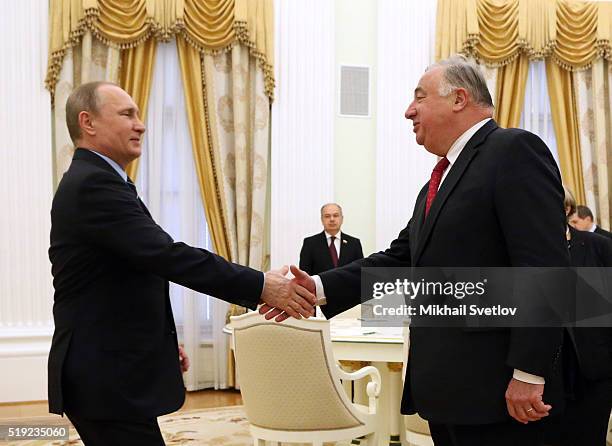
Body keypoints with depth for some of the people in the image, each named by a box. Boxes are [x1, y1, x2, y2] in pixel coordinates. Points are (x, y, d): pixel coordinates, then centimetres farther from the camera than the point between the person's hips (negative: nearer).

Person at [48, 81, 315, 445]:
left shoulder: (95, 182, 16)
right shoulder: (93, 184, -18)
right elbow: (167, 255, -26)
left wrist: (160, 341, 20)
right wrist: (260, 286, -25)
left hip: (109, 373, 10)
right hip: (108, 380, -10)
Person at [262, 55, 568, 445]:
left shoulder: (515, 150, -9)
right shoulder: (437, 185, 21)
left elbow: (545, 266, -17)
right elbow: (400, 260, 14)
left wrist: (528, 373, -21)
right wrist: (320, 288, 2)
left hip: (492, 388, -9)